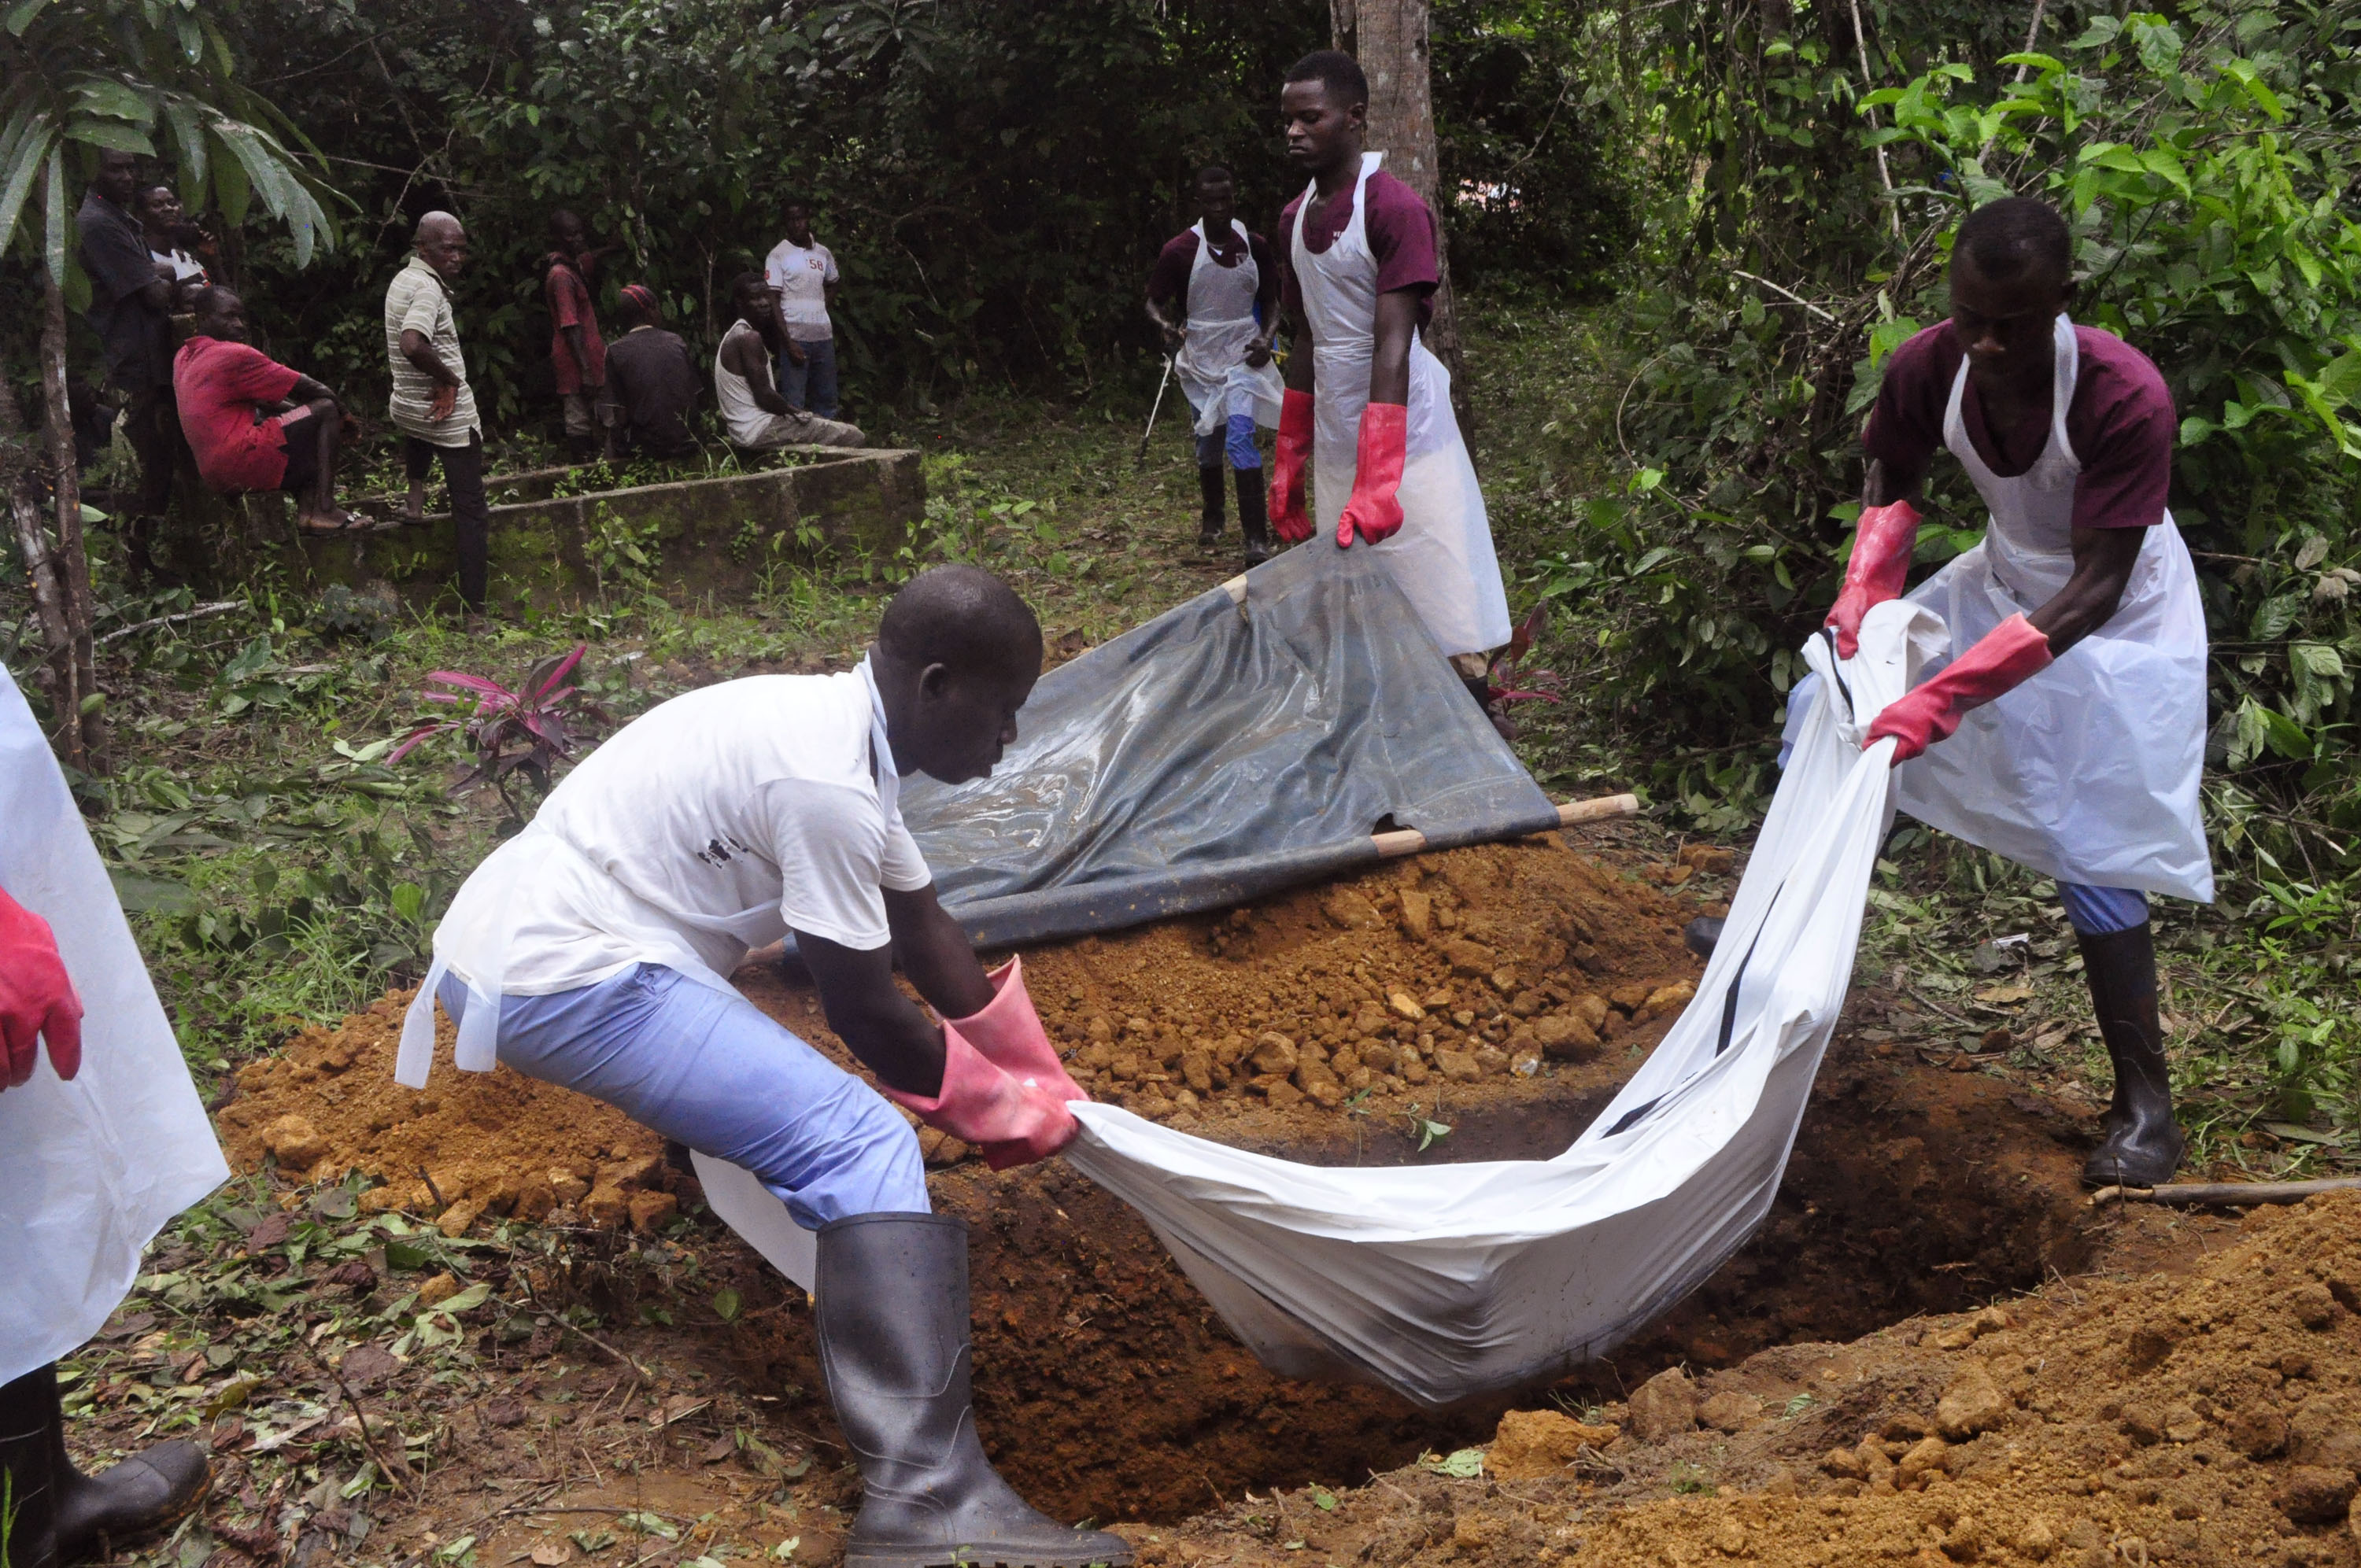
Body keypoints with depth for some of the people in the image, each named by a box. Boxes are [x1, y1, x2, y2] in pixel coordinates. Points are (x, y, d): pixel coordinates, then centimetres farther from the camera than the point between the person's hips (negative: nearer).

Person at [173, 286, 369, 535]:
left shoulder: (184, 358, 19)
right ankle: (325, 510, -14)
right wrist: (344, 413, 10)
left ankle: (306, 512, 10)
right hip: (242, 463, -10)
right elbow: (309, 389, -6)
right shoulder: (234, 355, -10)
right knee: (326, 410, -5)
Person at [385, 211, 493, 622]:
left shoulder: (402, 279, 8)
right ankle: (475, 611, -4)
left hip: (406, 408, 9)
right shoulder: (428, 287, -21)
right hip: (451, 417, -9)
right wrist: (449, 378, -23)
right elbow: (413, 345, -38)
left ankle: (415, 490, 35)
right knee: (471, 512, -3)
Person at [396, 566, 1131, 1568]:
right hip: (560, 984, -10)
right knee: (863, 1149, -18)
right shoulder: (829, 783, -19)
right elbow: (865, 1015, -12)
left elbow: (925, 931, 18)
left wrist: (1046, 1082, 23)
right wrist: (1001, 1111, 4)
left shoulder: (835, 728, 10)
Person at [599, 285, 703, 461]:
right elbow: (694, 399, 7)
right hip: (685, 444, 4)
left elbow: (619, 416, -8)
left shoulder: (615, 351, -7)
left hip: (647, 448, -4)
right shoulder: (676, 341, 3)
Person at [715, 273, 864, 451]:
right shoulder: (750, 338, -18)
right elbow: (764, 396, -20)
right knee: (854, 436, -7)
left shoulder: (733, 336, 14)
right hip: (759, 431, -11)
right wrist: (799, 413, -7)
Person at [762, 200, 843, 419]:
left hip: (824, 337, 5)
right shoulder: (777, 255, -3)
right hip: (795, 337, -5)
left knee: (827, 401, 9)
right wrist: (789, 343, -16)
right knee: (794, 404, -6)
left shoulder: (823, 253, 11)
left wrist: (822, 307, 9)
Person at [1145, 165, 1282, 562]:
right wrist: (1167, 327, -22)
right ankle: (1211, 518, 38)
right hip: (1199, 358, 1)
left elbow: (1270, 302, 12)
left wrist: (1266, 337, -7)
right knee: (1208, 443, 11)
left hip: (1242, 354, -1)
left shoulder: (1255, 247, 0)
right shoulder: (1178, 251, -7)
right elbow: (1154, 303, 0)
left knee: (1240, 436, -17)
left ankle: (1257, 538, -17)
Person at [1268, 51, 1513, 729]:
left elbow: (1392, 348, -22)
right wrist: (1287, 465, 16)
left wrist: (1376, 482, -29)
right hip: (1333, 444, 7)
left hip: (1402, 439, -7)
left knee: (1439, 615, -5)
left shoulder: (1394, 209, -13)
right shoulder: (1294, 218, 11)